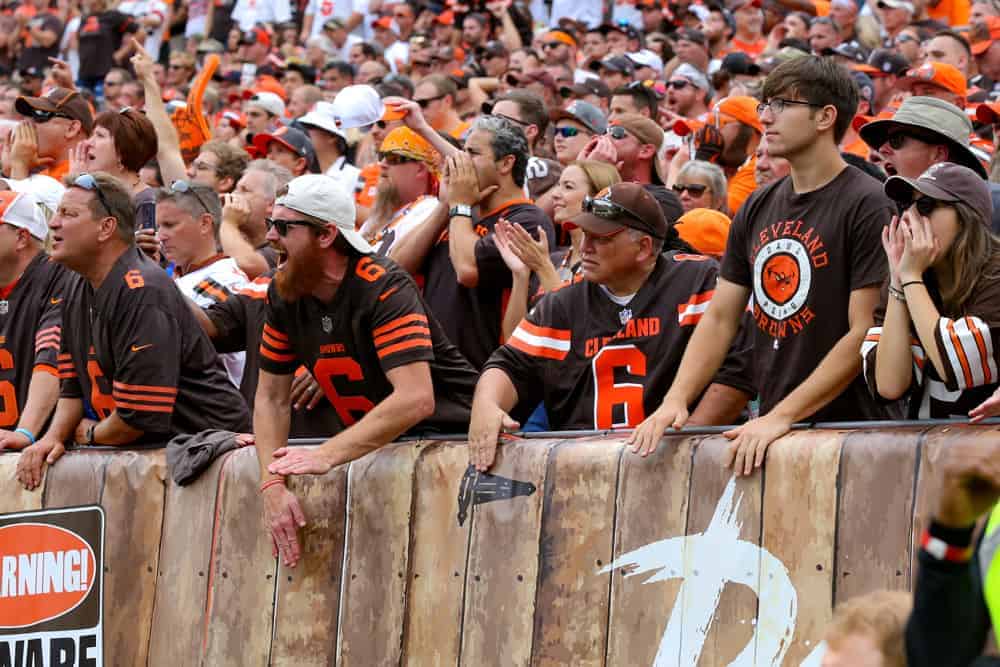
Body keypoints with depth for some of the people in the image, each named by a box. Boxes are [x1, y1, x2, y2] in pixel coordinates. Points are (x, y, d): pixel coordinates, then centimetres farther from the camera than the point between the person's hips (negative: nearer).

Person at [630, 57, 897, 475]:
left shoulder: (864, 205, -7)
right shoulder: (757, 210, 16)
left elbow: (864, 334, -13)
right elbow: (719, 319, 17)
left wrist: (781, 417, -17)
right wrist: (675, 401, 1)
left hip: (846, 426, -6)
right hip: (767, 430, 6)